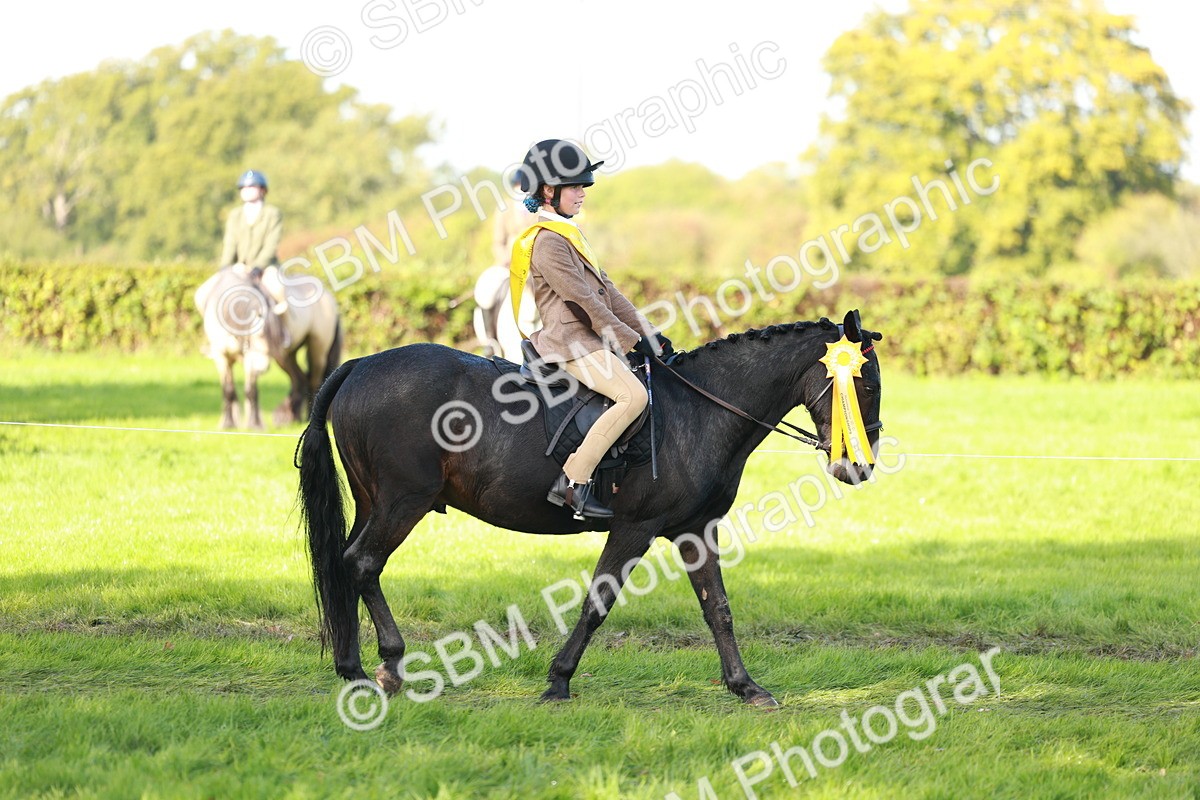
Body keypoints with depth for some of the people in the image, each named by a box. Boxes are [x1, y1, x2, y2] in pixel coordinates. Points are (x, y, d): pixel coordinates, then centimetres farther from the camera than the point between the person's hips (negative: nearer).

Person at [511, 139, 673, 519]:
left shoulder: (568, 235, 19)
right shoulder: (548, 242, -13)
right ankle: (572, 483, -27)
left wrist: (648, 333, 10)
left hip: (593, 341, 11)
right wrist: (632, 339, -15)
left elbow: (606, 290, 18)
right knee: (633, 395, -26)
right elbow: (583, 299, -17)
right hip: (572, 344, -11)